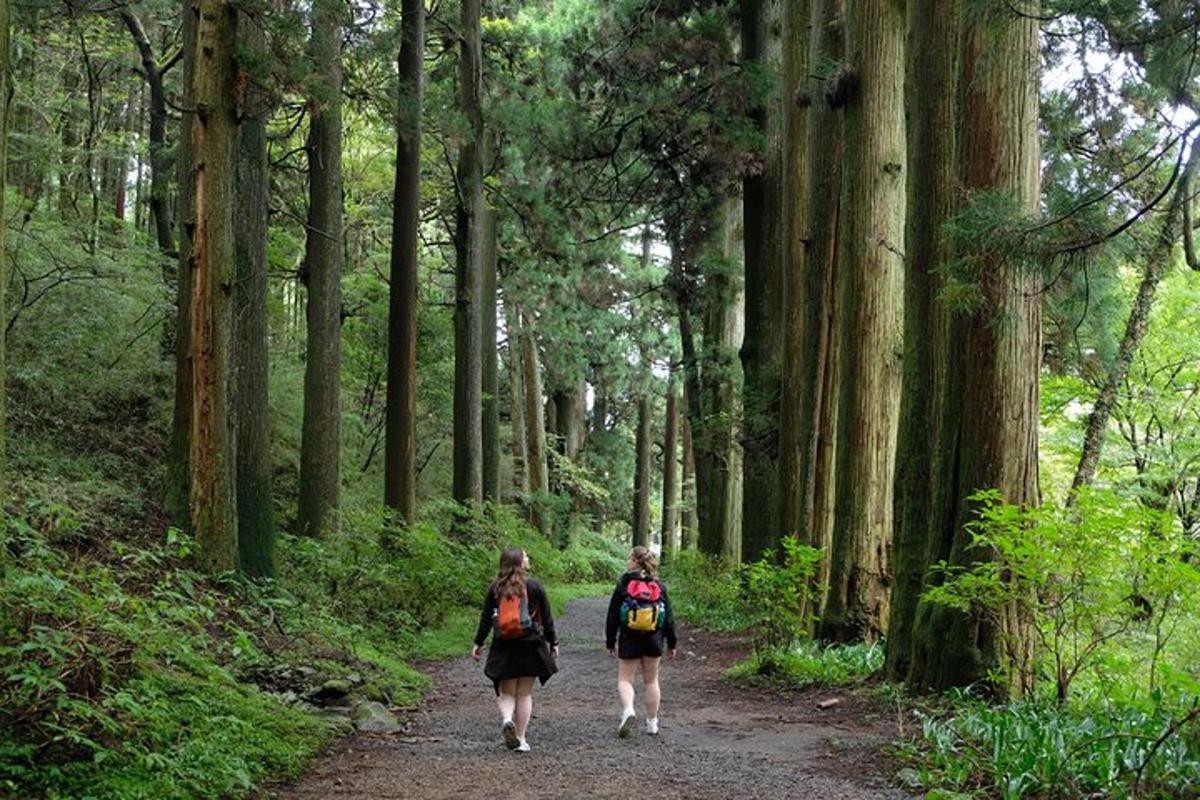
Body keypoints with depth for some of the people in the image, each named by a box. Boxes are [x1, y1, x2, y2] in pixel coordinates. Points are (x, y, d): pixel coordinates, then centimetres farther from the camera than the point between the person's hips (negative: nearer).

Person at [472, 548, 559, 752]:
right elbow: (547, 618, 1)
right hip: (530, 647, -1)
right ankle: (521, 739, 7)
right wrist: (553, 643, 11)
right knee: (525, 694, 8)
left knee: (506, 693, 10)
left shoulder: (494, 588, 1)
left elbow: (486, 618, 2)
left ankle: (507, 719, -20)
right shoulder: (534, 587, -3)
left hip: (503, 648, 1)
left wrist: (478, 643, 11)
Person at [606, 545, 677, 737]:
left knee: (625, 679, 4)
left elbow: (613, 615, -5)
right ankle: (652, 723, 18)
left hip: (629, 639, -3)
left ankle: (628, 711, -21)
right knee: (651, 680, 14)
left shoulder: (624, 584, -7)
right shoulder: (659, 586, 2)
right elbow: (669, 617, 4)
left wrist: (610, 641, 3)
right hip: (653, 640, 3)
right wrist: (671, 643, 12)